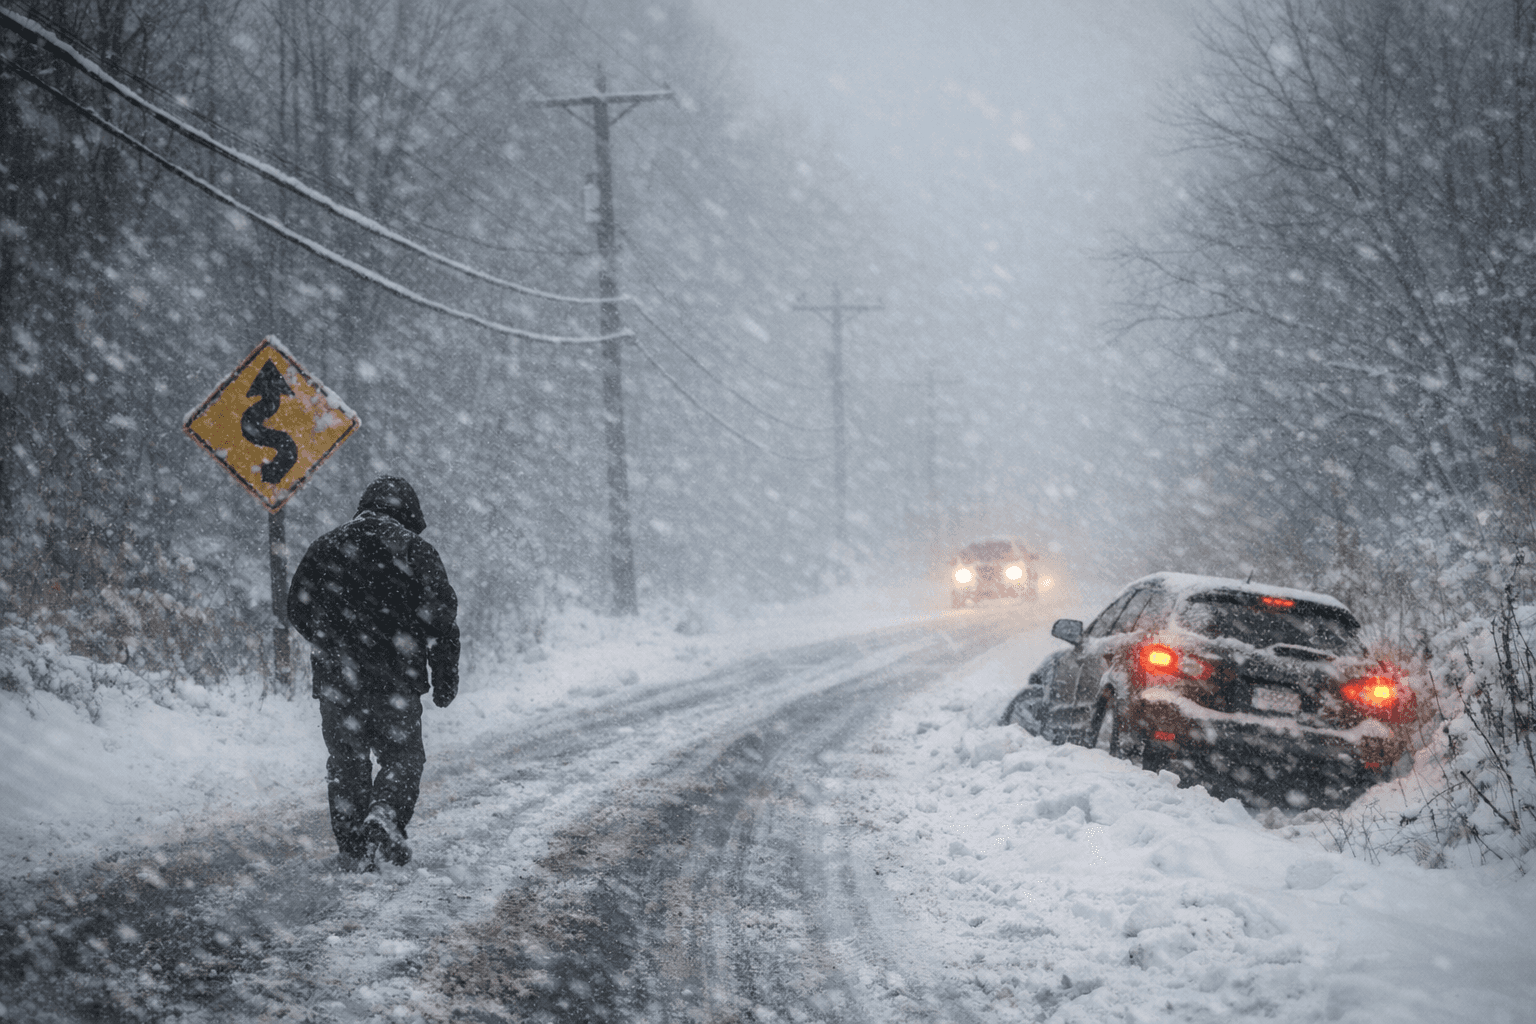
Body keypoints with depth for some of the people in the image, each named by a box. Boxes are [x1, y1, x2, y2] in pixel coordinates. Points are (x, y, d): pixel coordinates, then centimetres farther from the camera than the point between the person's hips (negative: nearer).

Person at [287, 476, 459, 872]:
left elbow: (297, 609, 15)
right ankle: (384, 818, -17)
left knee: (346, 761, 10)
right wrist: (445, 680, 4)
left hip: (335, 677, 2)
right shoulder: (416, 551, 1)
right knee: (403, 756, 8)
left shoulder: (326, 547, 9)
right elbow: (441, 618, -3)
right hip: (396, 677, -2)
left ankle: (352, 848, 5)